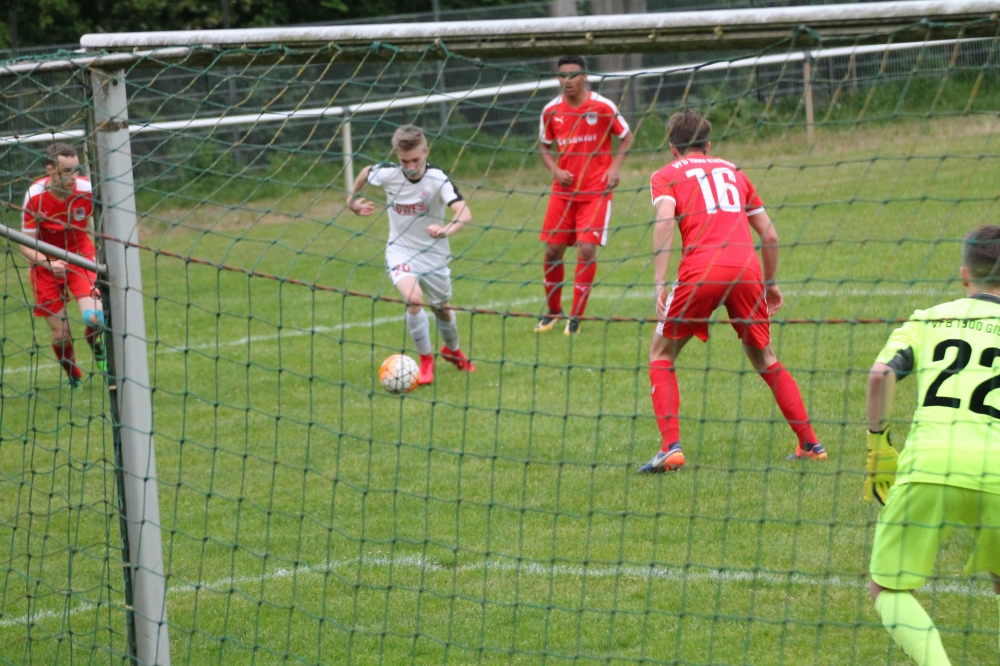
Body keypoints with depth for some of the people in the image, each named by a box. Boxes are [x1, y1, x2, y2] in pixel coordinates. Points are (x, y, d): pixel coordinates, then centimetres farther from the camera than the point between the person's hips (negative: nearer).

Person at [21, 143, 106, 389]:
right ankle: (74, 380, 32)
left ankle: (99, 352, 15)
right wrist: (48, 264, -36)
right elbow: (26, 245, -18)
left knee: (93, 318, -22)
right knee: (60, 334, 1)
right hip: (46, 263, 0)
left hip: (80, 256, 0)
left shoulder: (86, 189, -21)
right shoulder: (35, 197, -24)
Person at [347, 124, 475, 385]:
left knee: (442, 308, 17)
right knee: (414, 300, -26)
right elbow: (365, 172, 10)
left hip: (434, 254, 0)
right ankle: (425, 360, -6)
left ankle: (452, 350, 50)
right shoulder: (387, 174, -15)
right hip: (401, 251, 0)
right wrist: (353, 200, 18)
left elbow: (464, 212, -37)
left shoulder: (437, 179, -23)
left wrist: (445, 230, -55)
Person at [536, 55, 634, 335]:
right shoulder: (551, 110, 0)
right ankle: (552, 310, 24)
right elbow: (544, 146, 13)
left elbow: (626, 137, 2)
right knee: (552, 250, 3)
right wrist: (555, 170, -6)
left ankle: (576, 317, 0)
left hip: (596, 191, -3)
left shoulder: (603, 107, -8)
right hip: (564, 190, 3)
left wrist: (615, 167, -12)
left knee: (587, 250, -11)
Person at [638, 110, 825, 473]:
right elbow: (769, 234, 24)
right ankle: (810, 443, 18)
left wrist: (660, 283, -12)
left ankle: (671, 446, -3)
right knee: (763, 358, 22)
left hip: (700, 270, -3)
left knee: (661, 353, 13)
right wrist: (770, 283, 35)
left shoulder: (666, 176, 15)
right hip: (746, 269, 3)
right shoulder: (733, 171, 27)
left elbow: (664, 221, -5)